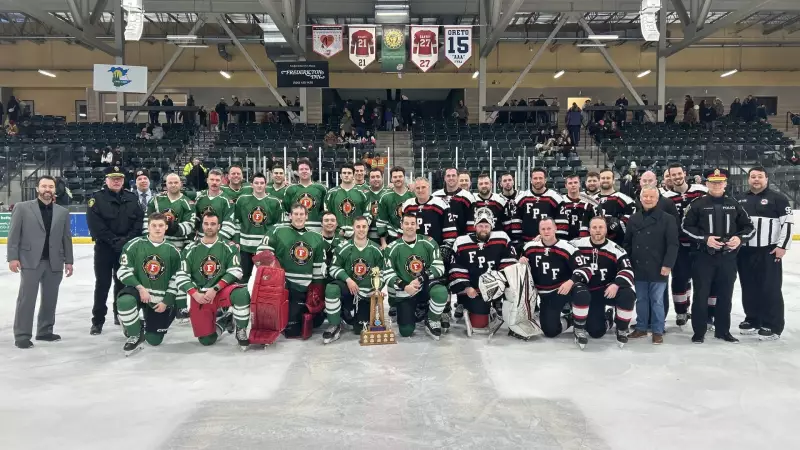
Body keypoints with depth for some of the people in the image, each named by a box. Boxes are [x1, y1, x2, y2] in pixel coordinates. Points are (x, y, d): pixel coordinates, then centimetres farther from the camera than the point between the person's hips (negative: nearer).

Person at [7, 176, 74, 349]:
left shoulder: (63, 212, 12)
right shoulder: (22, 207, 2)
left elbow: (66, 238, 12)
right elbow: (14, 235, -1)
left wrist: (68, 261, 8)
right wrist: (12, 257, -8)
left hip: (54, 263, 4)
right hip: (30, 261, -4)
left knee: (50, 299, 9)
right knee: (26, 299, -3)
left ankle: (45, 331, 21)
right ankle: (22, 335, 2)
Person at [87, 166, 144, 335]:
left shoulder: (132, 198, 8)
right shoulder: (97, 198, -2)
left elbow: (140, 220, 2)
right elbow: (95, 225, -12)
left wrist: (128, 240, -12)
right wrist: (114, 241, -18)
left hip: (127, 248, 3)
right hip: (104, 248, -3)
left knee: (123, 283, 11)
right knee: (103, 284, 0)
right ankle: (97, 321, 6)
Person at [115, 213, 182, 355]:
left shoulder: (172, 251, 1)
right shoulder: (134, 245, -5)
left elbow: (176, 280, 3)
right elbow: (123, 271, -8)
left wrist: (166, 302, -6)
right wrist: (140, 287, -20)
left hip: (160, 299, 1)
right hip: (137, 290, -1)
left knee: (154, 340, -1)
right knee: (125, 301, -39)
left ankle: (149, 324, 38)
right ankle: (135, 335, -11)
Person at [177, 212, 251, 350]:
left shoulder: (229, 247, -1)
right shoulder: (190, 249, 3)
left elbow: (235, 272, -9)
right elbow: (181, 276, 0)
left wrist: (215, 289, -19)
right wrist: (195, 294, -14)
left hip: (222, 291, -2)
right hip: (200, 296, 2)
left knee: (242, 294, -37)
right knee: (206, 340, -3)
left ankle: (241, 330, -12)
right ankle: (225, 320, 29)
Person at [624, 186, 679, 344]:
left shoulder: (667, 219, -5)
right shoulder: (634, 219, 9)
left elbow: (673, 245, -10)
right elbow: (627, 243, 13)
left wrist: (667, 264, -16)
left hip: (658, 269, -4)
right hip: (639, 268, 4)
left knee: (657, 301, 3)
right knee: (641, 300, 13)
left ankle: (658, 331, 13)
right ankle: (641, 328, 24)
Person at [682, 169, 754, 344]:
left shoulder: (734, 205, 8)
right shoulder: (697, 204, -1)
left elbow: (749, 227, 11)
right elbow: (686, 226, -5)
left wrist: (740, 238, -10)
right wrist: (705, 238, -17)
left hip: (728, 257, 3)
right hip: (704, 256, -3)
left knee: (725, 295, 10)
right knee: (701, 294, 0)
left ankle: (723, 330, 23)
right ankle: (699, 331, 10)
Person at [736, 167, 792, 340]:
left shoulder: (777, 198, -3)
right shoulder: (741, 200, 12)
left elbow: (787, 222, -7)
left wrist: (782, 246, -13)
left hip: (769, 252, -5)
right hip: (744, 252, 5)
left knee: (770, 289, -4)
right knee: (749, 288, 11)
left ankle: (773, 327, 1)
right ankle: (752, 320, 24)